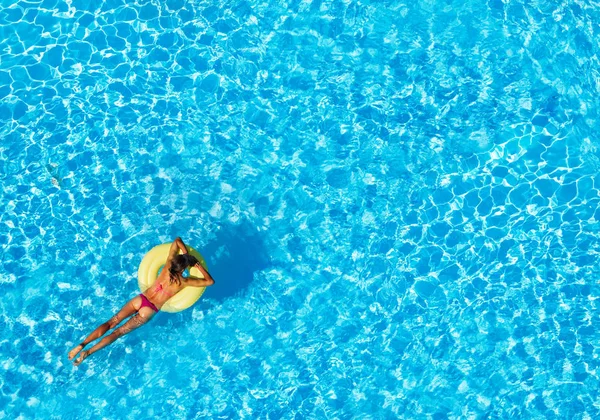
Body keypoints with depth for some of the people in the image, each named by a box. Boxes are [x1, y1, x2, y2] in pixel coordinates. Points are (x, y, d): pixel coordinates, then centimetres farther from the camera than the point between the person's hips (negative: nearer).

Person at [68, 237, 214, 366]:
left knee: (110, 323, 5)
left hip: (140, 299, 4)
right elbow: (210, 281, -3)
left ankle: (81, 345, -7)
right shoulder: (184, 282, -11)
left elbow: (177, 240, 11)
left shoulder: (168, 265, -1)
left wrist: (186, 254, 5)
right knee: (118, 332, -1)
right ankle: (87, 352, -8)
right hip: (149, 311, -3)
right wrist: (199, 266, 4)